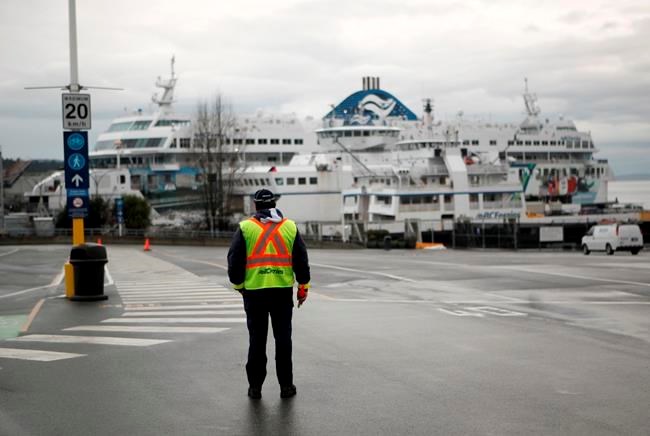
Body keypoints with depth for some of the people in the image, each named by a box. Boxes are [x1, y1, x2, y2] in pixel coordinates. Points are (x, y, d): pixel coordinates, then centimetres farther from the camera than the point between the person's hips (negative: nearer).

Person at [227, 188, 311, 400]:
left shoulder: (245, 227, 0)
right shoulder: (290, 227, 5)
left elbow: (235, 260, 0)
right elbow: (301, 260, 6)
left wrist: (238, 284, 14)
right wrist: (303, 286, 13)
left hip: (254, 290, -1)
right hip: (283, 290, 1)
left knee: (257, 338, 6)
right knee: (283, 338, 8)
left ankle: (255, 386, 9)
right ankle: (286, 385, 10)